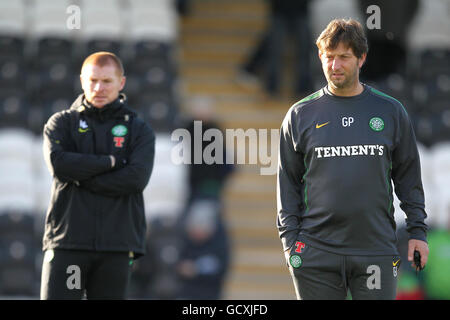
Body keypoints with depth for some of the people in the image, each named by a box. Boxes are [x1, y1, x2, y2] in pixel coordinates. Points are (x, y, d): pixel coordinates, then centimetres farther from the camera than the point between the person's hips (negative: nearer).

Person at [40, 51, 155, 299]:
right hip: (67, 242, -1)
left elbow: (137, 177, -8)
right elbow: (58, 163, -10)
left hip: (117, 244, 1)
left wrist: (82, 178, -8)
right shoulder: (61, 123, 11)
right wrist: (110, 161, -7)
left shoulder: (139, 130, 11)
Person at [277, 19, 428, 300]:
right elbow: (288, 182, 9)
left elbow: (408, 175, 13)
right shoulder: (301, 115, 7)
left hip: (377, 248, 0)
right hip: (316, 252, 0)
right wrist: (290, 238, 1)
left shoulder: (391, 111, 8)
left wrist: (417, 231, 6)